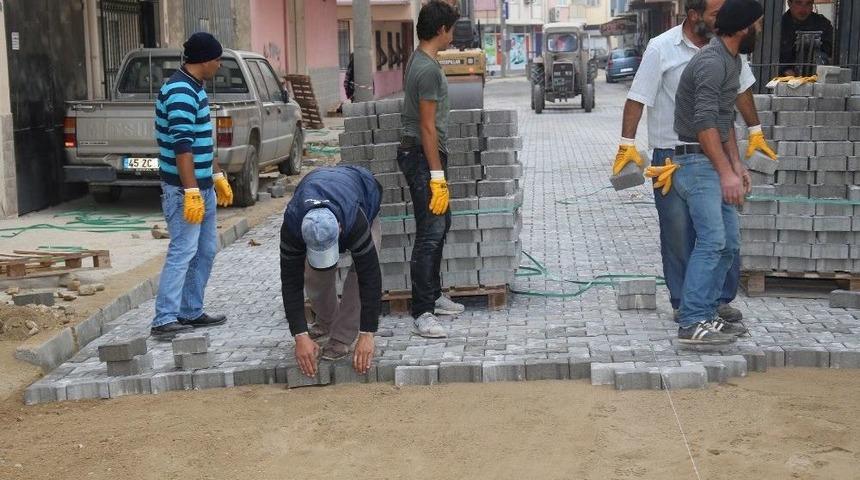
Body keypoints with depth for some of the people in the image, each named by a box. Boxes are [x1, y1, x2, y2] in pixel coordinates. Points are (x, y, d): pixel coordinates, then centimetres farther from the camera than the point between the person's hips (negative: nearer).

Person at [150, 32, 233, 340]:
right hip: (184, 189, -10)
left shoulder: (195, 89, 14)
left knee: (206, 251, 13)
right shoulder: (180, 93, -18)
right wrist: (191, 192, -26)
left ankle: (191, 312, 21)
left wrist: (218, 176, 24)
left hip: (203, 186, 10)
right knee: (183, 252, -10)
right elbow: (182, 148, -24)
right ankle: (164, 320, -8)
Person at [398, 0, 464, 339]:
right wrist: (437, 176, -22)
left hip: (423, 154, 11)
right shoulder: (428, 69, -20)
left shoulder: (420, 61, 12)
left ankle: (433, 295, 29)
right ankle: (422, 313, -7)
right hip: (422, 157, -11)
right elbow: (427, 127, -22)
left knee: (440, 224, 19)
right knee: (429, 234, -10)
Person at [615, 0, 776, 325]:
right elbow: (637, 98, -10)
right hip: (672, 155, -4)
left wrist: (755, 132, 20)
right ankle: (683, 302, 15)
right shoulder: (661, 49, -9)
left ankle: (721, 299, 17)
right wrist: (627, 144, -16)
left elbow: (741, 88, 17)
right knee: (678, 232, 3)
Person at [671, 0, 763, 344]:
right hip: (697, 163, -10)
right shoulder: (712, 62, -15)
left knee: (729, 244, 8)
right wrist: (726, 173, -25)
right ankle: (692, 324, -17)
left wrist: (736, 165, 18)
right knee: (712, 241, -17)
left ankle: (705, 315, 12)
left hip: (716, 166, 10)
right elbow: (705, 123, -23)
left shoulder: (732, 61, 17)